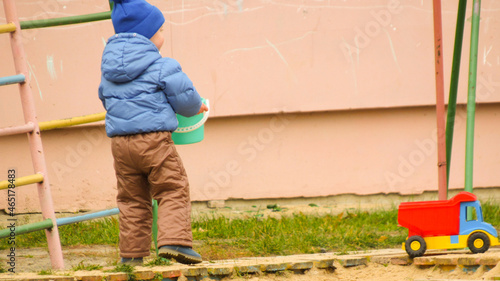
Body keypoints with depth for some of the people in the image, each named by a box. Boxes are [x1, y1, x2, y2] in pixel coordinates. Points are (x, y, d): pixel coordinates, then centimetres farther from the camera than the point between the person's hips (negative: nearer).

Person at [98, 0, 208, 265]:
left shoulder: (109, 66, 11)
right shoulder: (161, 66, -7)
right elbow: (183, 97, -6)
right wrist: (196, 107, 16)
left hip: (119, 141, 6)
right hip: (153, 138, -6)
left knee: (132, 198, 14)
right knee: (173, 191, 0)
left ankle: (132, 253, 14)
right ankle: (174, 240, -16)